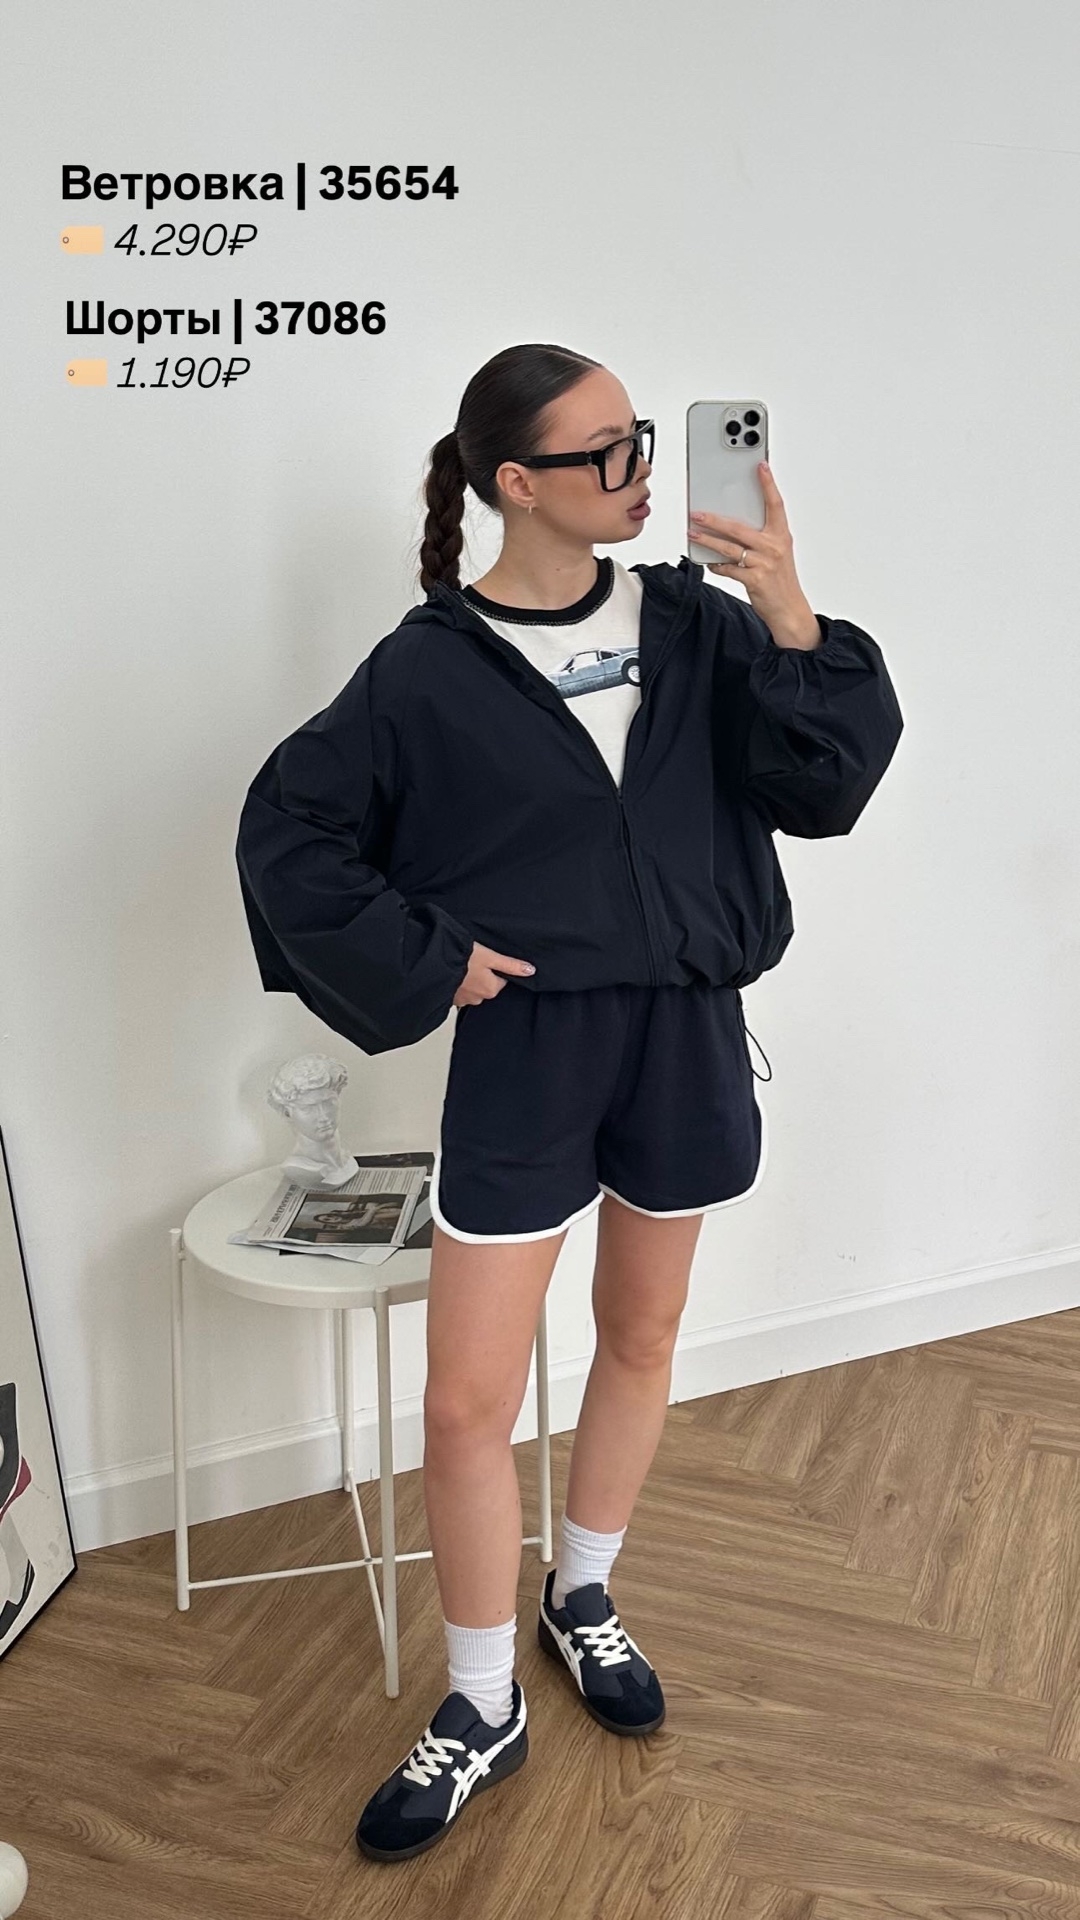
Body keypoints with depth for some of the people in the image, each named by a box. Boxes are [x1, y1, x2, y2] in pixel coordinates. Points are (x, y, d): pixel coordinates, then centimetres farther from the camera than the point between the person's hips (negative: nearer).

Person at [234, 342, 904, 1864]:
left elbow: (822, 788, -7)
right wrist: (424, 958, -9)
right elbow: (287, 833, -4)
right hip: (525, 1050, -3)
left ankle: (581, 1599, 43)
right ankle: (483, 1712, 22)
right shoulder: (433, 670, -9)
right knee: (467, 1404, 0)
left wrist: (790, 621, -20)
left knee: (642, 1337, 18)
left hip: (684, 1037, 3)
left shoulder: (689, 623, -1)